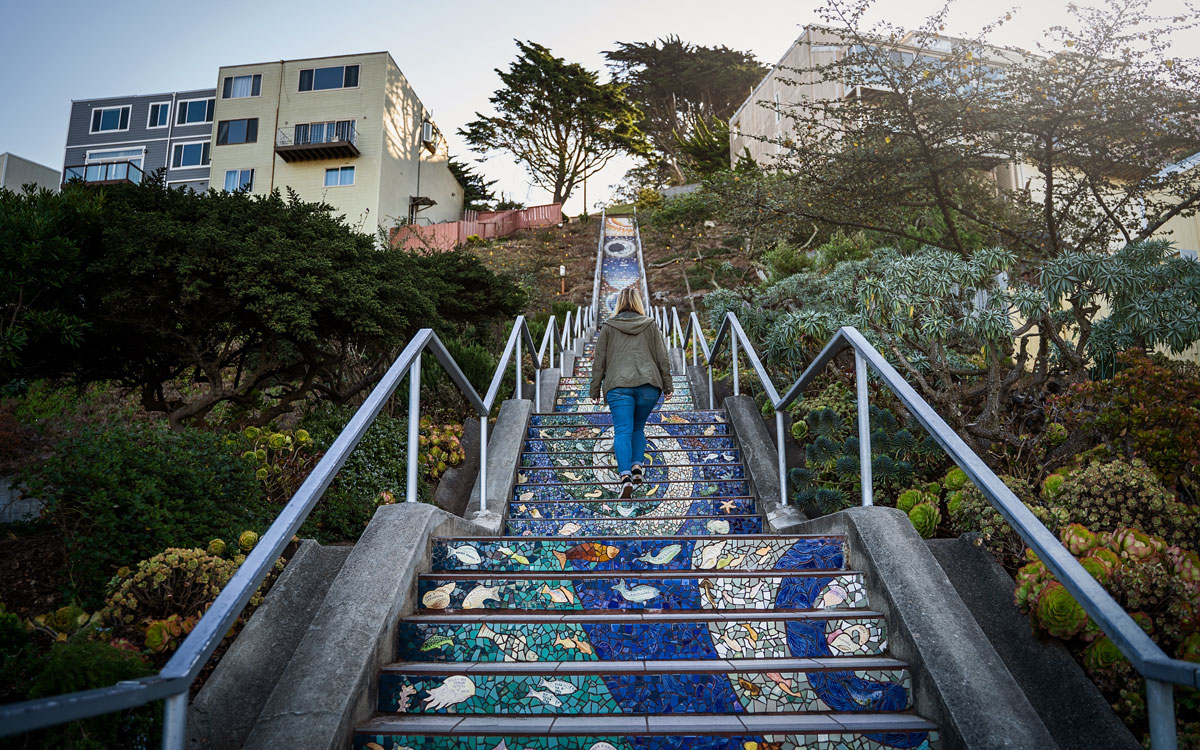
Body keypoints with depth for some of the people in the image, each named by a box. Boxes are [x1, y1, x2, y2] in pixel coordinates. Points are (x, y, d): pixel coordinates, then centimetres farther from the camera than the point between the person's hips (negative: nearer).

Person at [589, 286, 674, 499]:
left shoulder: (608, 327, 8)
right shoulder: (650, 326, 12)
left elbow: (599, 361, 8)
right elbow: (662, 358, 11)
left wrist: (595, 390, 14)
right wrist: (667, 385, 18)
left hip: (618, 386, -2)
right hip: (648, 385, 2)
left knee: (623, 430, -6)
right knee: (638, 427, 19)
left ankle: (625, 475, -22)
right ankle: (637, 465, 3)